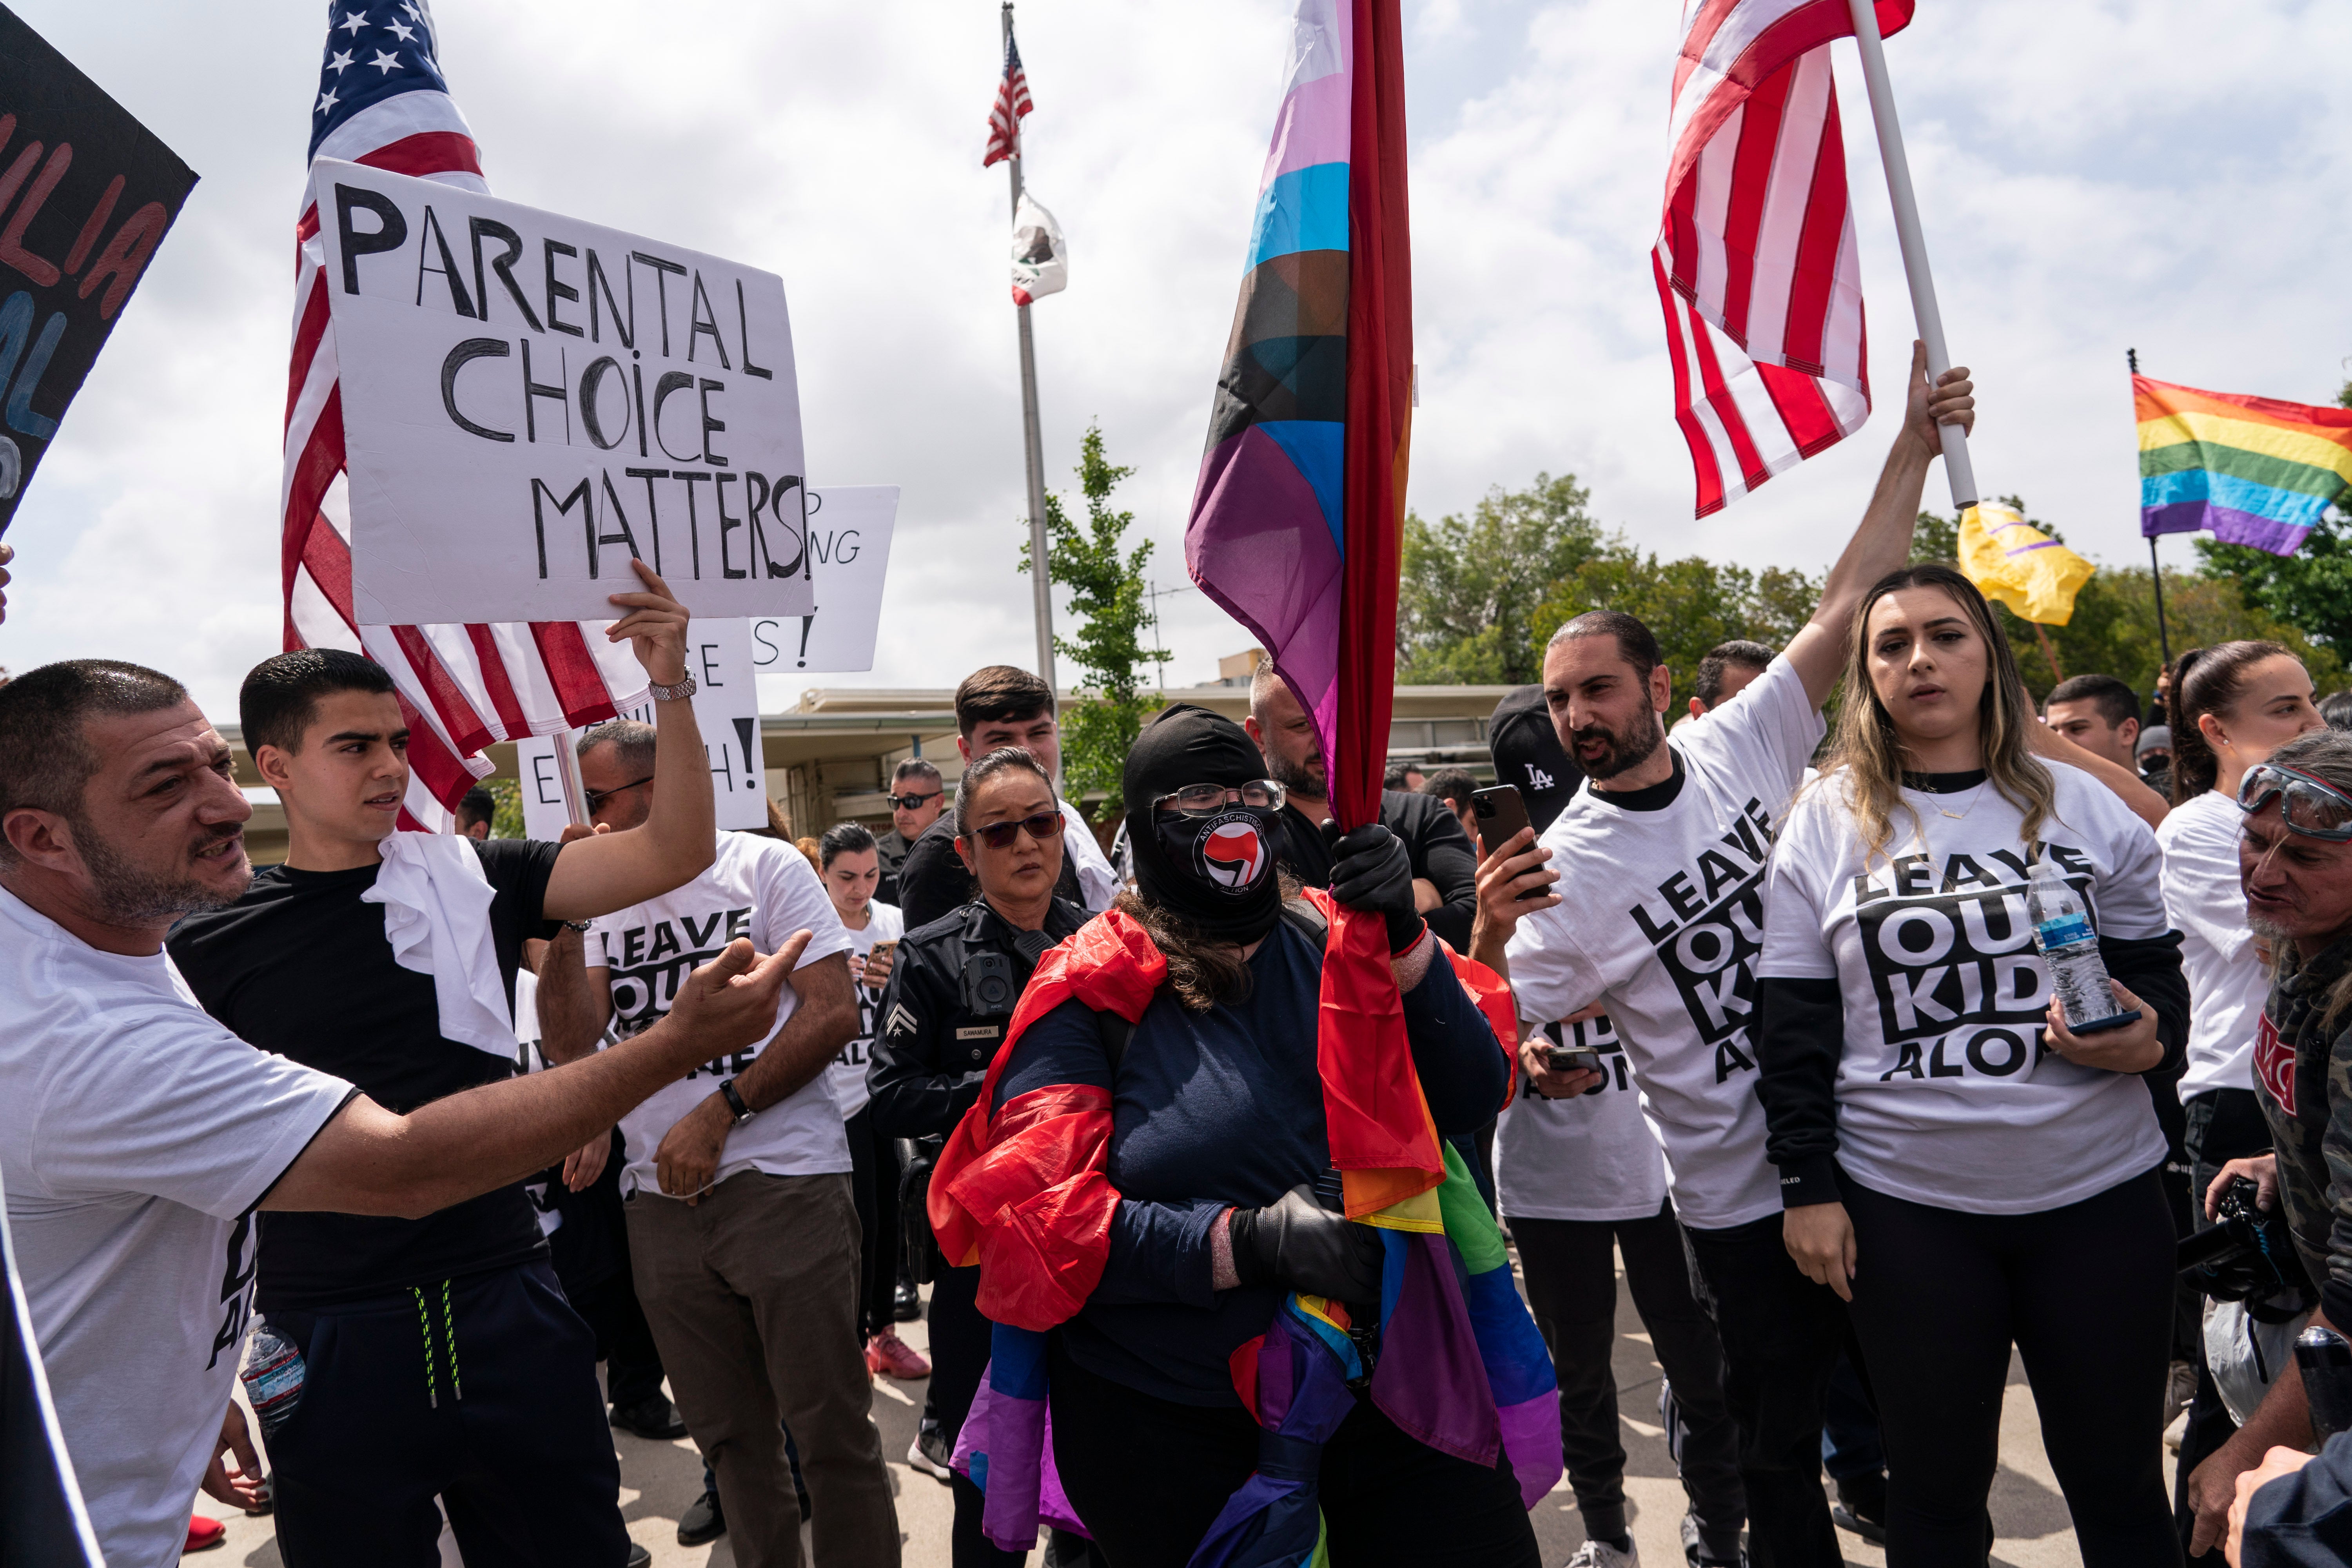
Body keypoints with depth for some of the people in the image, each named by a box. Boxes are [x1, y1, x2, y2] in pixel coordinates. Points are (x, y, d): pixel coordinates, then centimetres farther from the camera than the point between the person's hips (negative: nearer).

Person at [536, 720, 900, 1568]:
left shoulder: (767, 866, -1)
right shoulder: (602, 899, 13)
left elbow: (834, 1011, -8)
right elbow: (572, 1045, 2)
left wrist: (718, 1112, -10)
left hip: (784, 1180, -5)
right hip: (661, 1194, 5)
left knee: (831, 1426, 1)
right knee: (729, 1434, 14)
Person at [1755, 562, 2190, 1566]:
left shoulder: (2081, 805, 4)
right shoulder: (1827, 820, 0)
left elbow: (2157, 976, 12)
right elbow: (1793, 1027, 0)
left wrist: (2149, 1037, -11)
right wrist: (1807, 1188, -4)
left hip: (2099, 1193, 2)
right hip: (1904, 1207, -1)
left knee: (2120, 1481, 13)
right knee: (1936, 1488, 12)